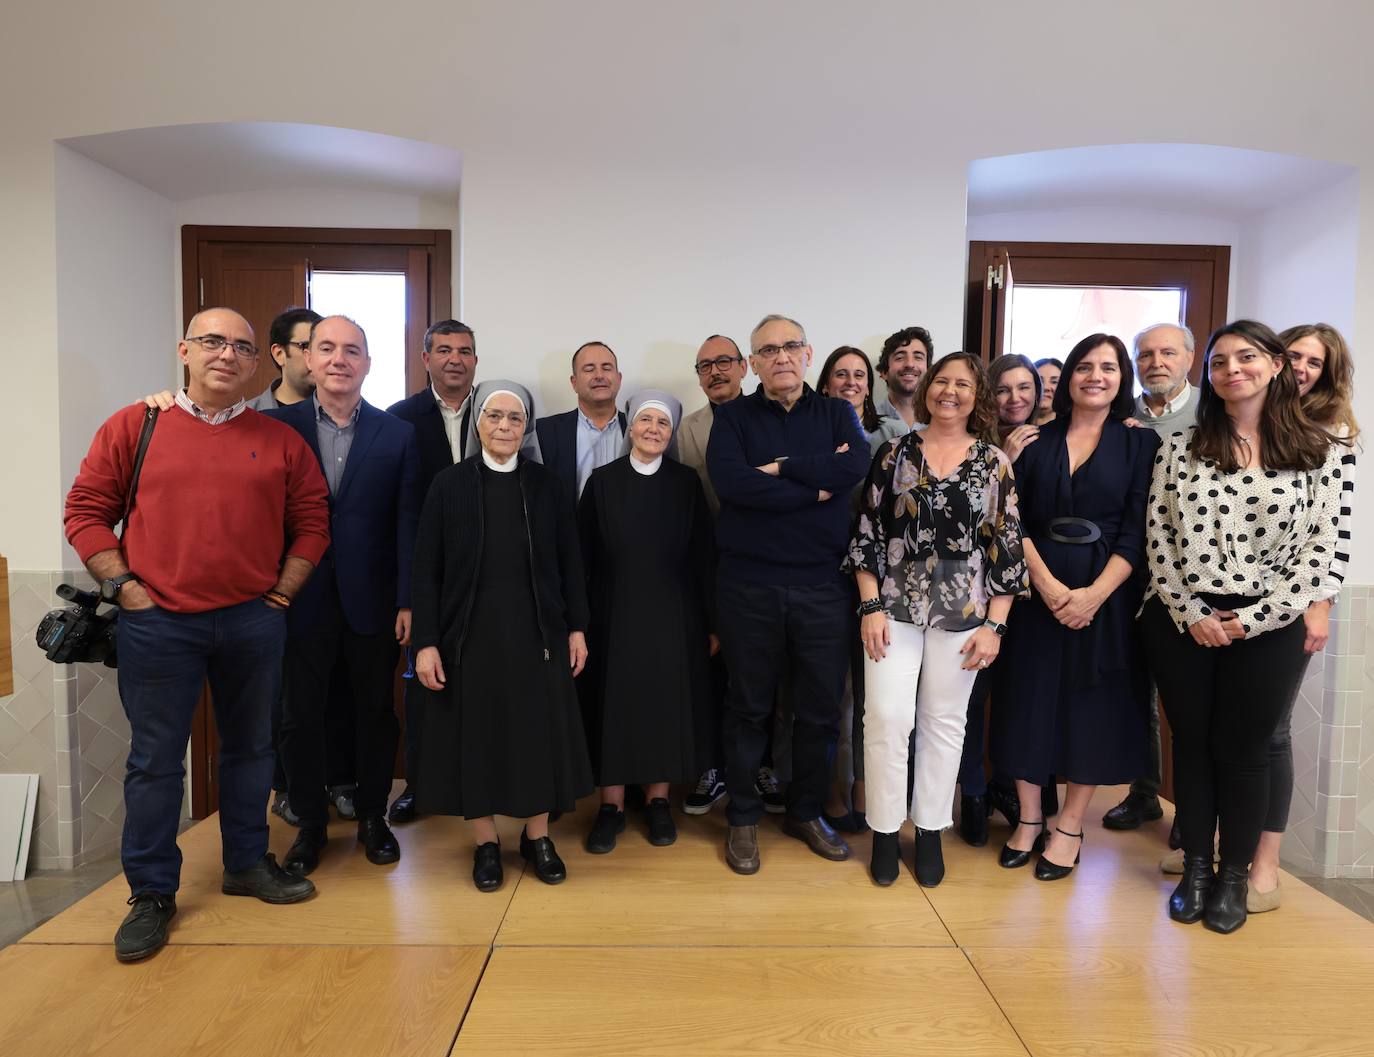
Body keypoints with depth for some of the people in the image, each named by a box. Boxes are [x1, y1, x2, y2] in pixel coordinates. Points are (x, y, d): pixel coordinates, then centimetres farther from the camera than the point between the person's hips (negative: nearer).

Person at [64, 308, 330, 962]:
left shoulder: (280, 441, 4)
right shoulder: (132, 427, 2)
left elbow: (311, 521, 7)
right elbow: (86, 510, 3)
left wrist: (283, 590, 0)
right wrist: (122, 585, -6)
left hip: (253, 622, 2)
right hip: (156, 624, -1)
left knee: (250, 747, 14)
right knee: (155, 759, 8)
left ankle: (247, 864, 33)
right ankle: (151, 892, 24)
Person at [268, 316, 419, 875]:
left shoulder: (398, 434, 1)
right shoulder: (275, 426, 1)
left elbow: (407, 523, -2)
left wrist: (408, 601, -6)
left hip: (373, 602, 0)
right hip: (302, 599, 0)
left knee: (374, 712, 12)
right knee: (301, 715, 10)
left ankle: (372, 815, 31)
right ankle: (310, 824, 29)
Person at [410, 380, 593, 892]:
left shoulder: (544, 484, 3)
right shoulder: (449, 484, -1)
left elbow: (569, 561, 5)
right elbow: (425, 570, -2)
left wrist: (576, 627, 1)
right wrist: (426, 643, -8)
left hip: (535, 632, 1)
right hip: (470, 633, -1)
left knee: (538, 733, 8)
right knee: (476, 734, 7)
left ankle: (537, 836, 27)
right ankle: (485, 842, 25)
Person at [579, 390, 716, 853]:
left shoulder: (686, 482, 1)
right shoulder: (602, 481, 1)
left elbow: (703, 555, 2)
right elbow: (584, 555, 1)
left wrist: (711, 620, -1)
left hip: (672, 614, 0)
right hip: (615, 613, 0)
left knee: (666, 704, 7)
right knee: (613, 704, 5)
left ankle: (658, 800, 23)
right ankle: (611, 805, 18)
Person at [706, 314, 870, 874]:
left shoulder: (836, 414, 9)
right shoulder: (733, 416, 3)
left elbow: (857, 465, -13)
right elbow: (730, 483, -16)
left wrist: (779, 468, -12)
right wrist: (817, 485, -11)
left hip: (822, 585, 2)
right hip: (748, 584, -1)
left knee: (820, 707, 11)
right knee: (748, 706, 10)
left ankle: (807, 812, 32)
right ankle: (743, 818, 27)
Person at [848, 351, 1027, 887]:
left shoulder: (995, 463, 3)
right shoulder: (894, 453, 2)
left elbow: (1007, 547, 2)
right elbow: (868, 532, 0)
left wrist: (995, 624, -3)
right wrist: (871, 607, -6)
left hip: (962, 612, 1)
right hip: (894, 607, 0)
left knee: (944, 722, 10)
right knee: (887, 717, -2)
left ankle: (930, 832, 26)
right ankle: (885, 831, 15)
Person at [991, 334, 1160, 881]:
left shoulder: (1140, 443, 2)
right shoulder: (1037, 440, 6)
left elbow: (1136, 532, -5)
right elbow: (1014, 520, -1)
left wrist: (1094, 594, -17)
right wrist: (1048, 585, -14)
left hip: (1106, 595, -1)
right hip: (1037, 589, 1)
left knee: (1092, 706, 6)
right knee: (1028, 700, 5)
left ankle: (1070, 828, 21)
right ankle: (1029, 818, 21)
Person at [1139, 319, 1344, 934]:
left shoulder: (1319, 451, 0)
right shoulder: (1180, 449, 3)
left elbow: (1320, 548, -4)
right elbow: (1159, 538, 1)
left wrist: (1253, 619, -11)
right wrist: (1190, 614, -8)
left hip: (1266, 626, -1)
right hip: (1181, 622, 1)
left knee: (1243, 750, 8)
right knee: (1191, 743, 11)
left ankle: (1234, 877, 28)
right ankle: (1195, 868, 28)